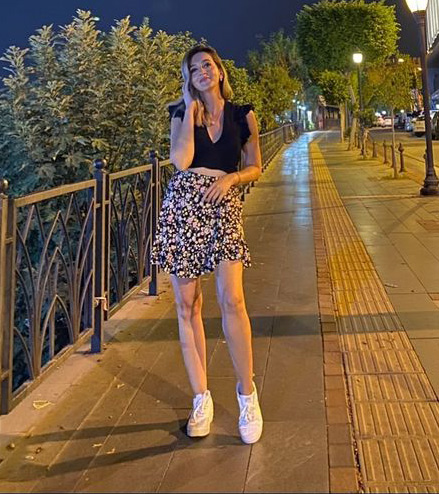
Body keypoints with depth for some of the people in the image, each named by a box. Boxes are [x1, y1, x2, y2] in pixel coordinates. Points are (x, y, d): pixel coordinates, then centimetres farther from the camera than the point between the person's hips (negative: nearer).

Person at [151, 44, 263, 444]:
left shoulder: (243, 115, 13)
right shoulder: (182, 114, 12)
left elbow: (255, 168, 14)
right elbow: (181, 160, -7)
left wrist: (232, 177, -6)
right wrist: (191, 109, 0)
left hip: (225, 207, -1)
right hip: (182, 205, 1)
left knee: (232, 299, -15)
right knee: (187, 304, 1)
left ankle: (247, 393, 2)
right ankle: (201, 399, 12)